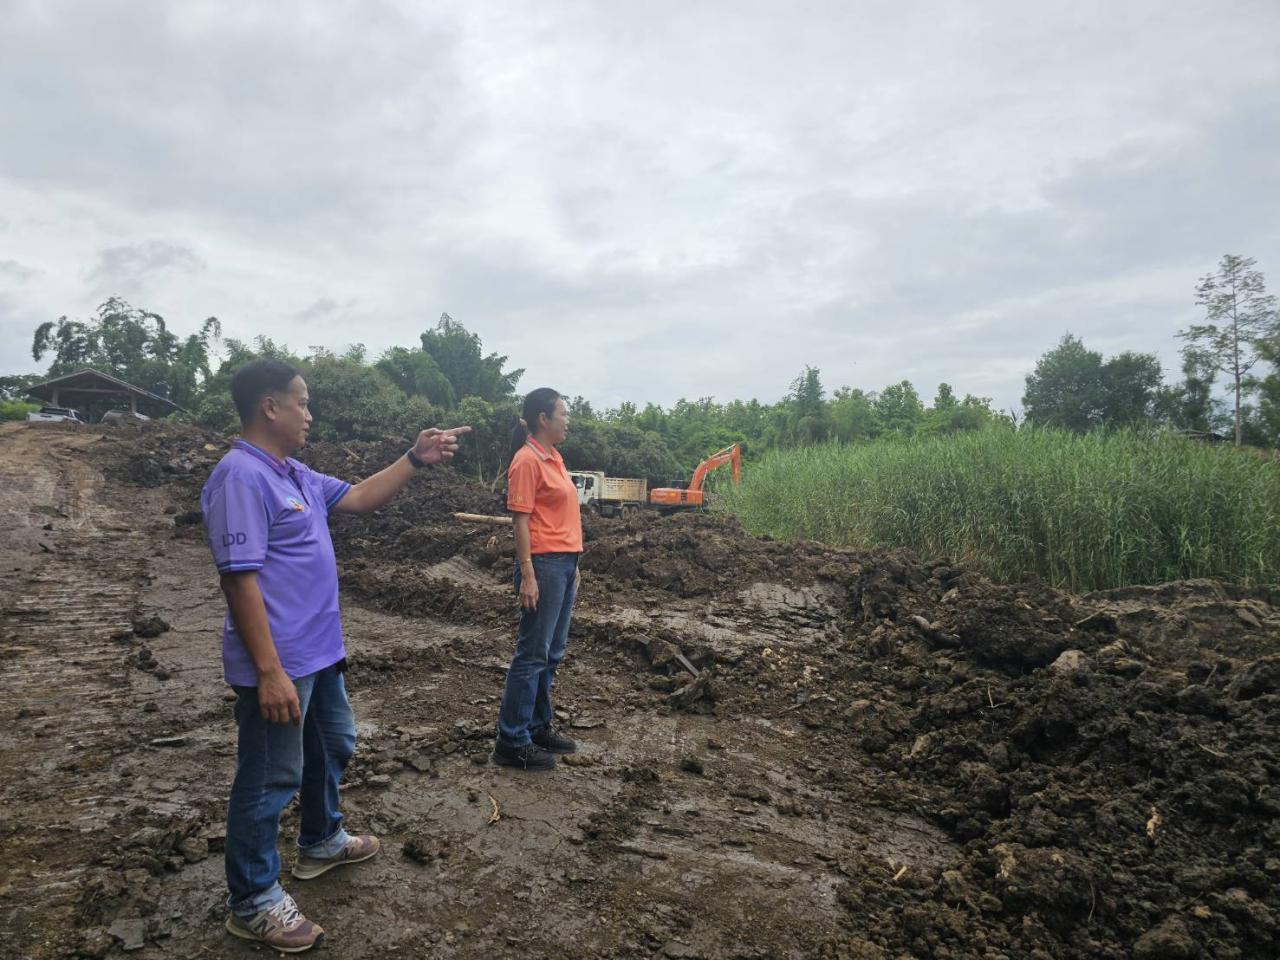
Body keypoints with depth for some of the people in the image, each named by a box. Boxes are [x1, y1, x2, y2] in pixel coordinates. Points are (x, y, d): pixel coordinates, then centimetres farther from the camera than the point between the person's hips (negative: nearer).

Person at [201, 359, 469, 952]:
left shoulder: (295, 475, 9)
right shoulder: (242, 476, -21)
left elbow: (360, 498, 19)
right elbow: (241, 579, -25)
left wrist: (415, 459, 8)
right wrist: (269, 671, -26)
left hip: (319, 652, 10)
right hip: (279, 664, -10)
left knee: (333, 747, 25)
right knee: (271, 778, 4)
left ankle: (321, 842, 47)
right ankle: (252, 903, 22)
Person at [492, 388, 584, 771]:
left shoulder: (553, 458, 14)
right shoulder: (527, 460, -12)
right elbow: (521, 520, -15)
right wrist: (527, 575, -19)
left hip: (565, 563, 9)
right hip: (544, 565, -9)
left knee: (552, 653, 15)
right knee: (533, 654, -3)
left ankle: (539, 726, 26)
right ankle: (512, 741, 7)